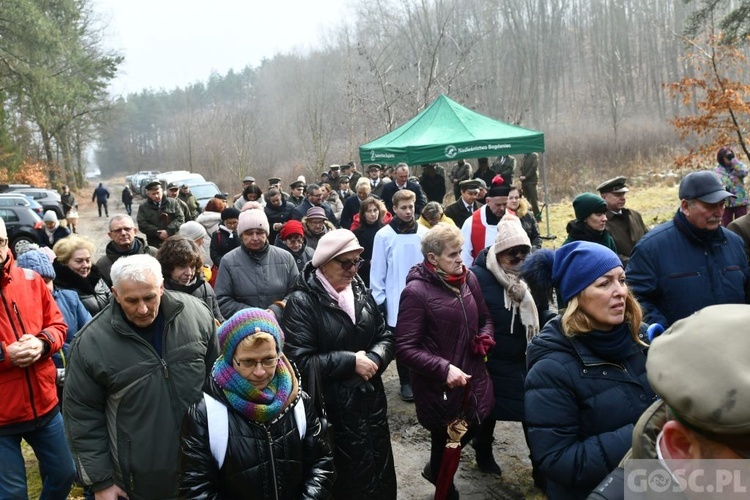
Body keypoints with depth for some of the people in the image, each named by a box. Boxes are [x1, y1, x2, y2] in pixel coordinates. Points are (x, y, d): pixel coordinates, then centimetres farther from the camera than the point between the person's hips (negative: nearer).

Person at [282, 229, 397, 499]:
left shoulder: (361, 291, 5)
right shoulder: (302, 301, -15)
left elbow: (385, 337, 9)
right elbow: (300, 360, -20)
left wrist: (374, 359, -13)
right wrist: (350, 362, -20)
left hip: (371, 398, 6)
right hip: (333, 407, -6)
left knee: (380, 471, 18)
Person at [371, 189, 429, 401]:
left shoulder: (424, 233, -1)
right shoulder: (384, 235, -6)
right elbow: (377, 270, -3)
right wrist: (379, 299, -4)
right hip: (396, 300, -1)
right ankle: (406, 382, 23)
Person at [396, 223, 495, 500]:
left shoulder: (468, 278, 0)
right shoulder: (416, 291, -19)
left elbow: (484, 318, 15)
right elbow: (405, 348, -20)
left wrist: (485, 338, -6)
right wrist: (444, 368, -28)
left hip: (473, 377, 6)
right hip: (439, 386, -6)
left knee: (470, 429, 22)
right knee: (445, 439, 14)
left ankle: (436, 469, 52)